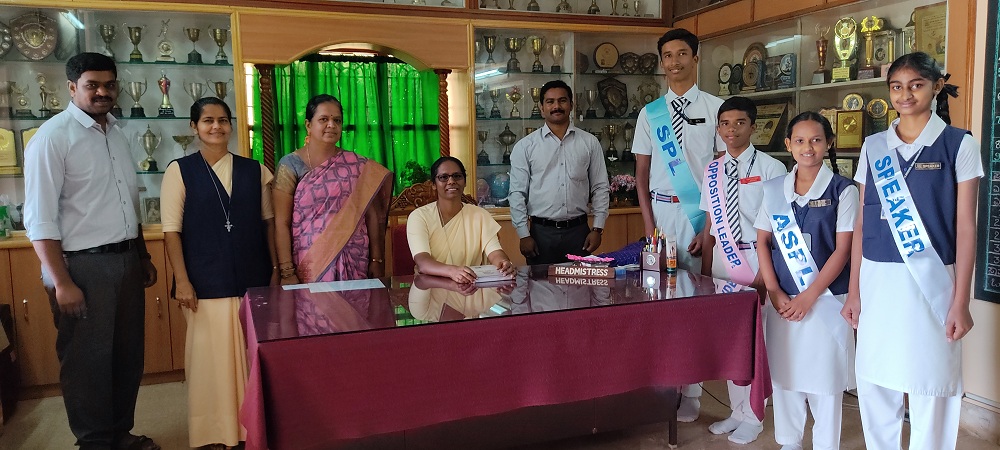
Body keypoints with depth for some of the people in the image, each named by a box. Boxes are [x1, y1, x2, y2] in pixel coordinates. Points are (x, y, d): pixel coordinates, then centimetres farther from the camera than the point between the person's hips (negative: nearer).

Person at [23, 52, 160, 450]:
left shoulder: (117, 133, 11)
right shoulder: (53, 137, -11)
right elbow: (40, 218, -14)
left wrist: (144, 257, 17)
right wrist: (61, 282, -18)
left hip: (126, 261, 7)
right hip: (83, 266, -7)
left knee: (128, 354, 15)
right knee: (88, 361, 5)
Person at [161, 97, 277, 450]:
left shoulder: (254, 170, 7)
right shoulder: (180, 171, -1)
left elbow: (268, 222, 11)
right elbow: (171, 230, -4)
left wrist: (276, 269, 8)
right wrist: (182, 280, -9)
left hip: (253, 279, 3)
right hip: (206, 283, -2)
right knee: (212, 356, 4)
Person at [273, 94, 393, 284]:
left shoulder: (358, 166, 5)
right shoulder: (290, 165, -2)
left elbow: (371, 215, 6)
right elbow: (281, 223, -6)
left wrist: (377, 260, 1)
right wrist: (287, 273, -11)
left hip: (354, 264, 2)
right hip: (309, 266, -2)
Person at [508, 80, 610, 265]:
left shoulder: (590, 143, 7)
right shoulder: (525, 146, 3)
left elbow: (600, 188, 8)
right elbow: (518, 193, 1)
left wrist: (598, 228, 2)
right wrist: (524, 235, -4)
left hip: (579, 230, 1)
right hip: (541, 232, -1)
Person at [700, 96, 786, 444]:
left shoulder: (770, 169, -8)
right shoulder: (712, 171, 9)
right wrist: (705, 268, 9)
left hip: (757, 260, -5)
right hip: (723, 261, 5)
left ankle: (752, 418, 18)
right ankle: (737, 411, 27)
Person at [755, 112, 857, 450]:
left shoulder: (843, 190, -3)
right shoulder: (773, 189, 7)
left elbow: (842, 249, -7)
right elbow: (762, 242, 7)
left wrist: (808, 296, -13)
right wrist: (774, 292, -4)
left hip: (826, 298, -3)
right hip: (782, 299, 3)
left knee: (824, 375, 3)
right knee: (784, 372, 10)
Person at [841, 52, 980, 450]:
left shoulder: (959, 145, 0)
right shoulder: (873, 147, 8)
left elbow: (965, 227, -3)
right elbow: (862, 222, 9)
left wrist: (960, 302, -7)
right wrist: (854, 291, 7)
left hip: (932, 282, -3)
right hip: (877, 281, 3)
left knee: (930, 389, 3)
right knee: (874, 385, 9)